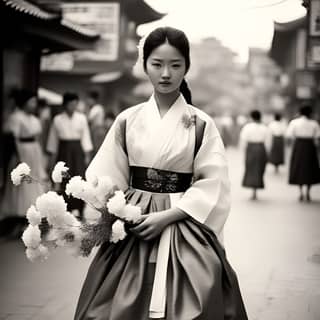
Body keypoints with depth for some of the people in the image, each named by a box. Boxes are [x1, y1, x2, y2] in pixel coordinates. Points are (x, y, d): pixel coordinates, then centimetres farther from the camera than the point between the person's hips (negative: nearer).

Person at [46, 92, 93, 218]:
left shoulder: (81, 118, 1)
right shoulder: (57, 120, 2)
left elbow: (85, 137, 4)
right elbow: (53, 139, 8)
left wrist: (87, 155, 1)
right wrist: (52, 158, 8)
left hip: (78, 151, 0)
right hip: (64, 150, 0)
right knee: (65, 180, -1)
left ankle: (78, 209, -4)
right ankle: (68, 209, 8)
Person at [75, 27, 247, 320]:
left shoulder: (201, 124, -2)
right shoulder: (128, 120, 3)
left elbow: (214, 185, -6)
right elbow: (106, 178, 3)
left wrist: (167, 216, -16)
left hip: (183, 230, -1)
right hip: (131, 228, 2)